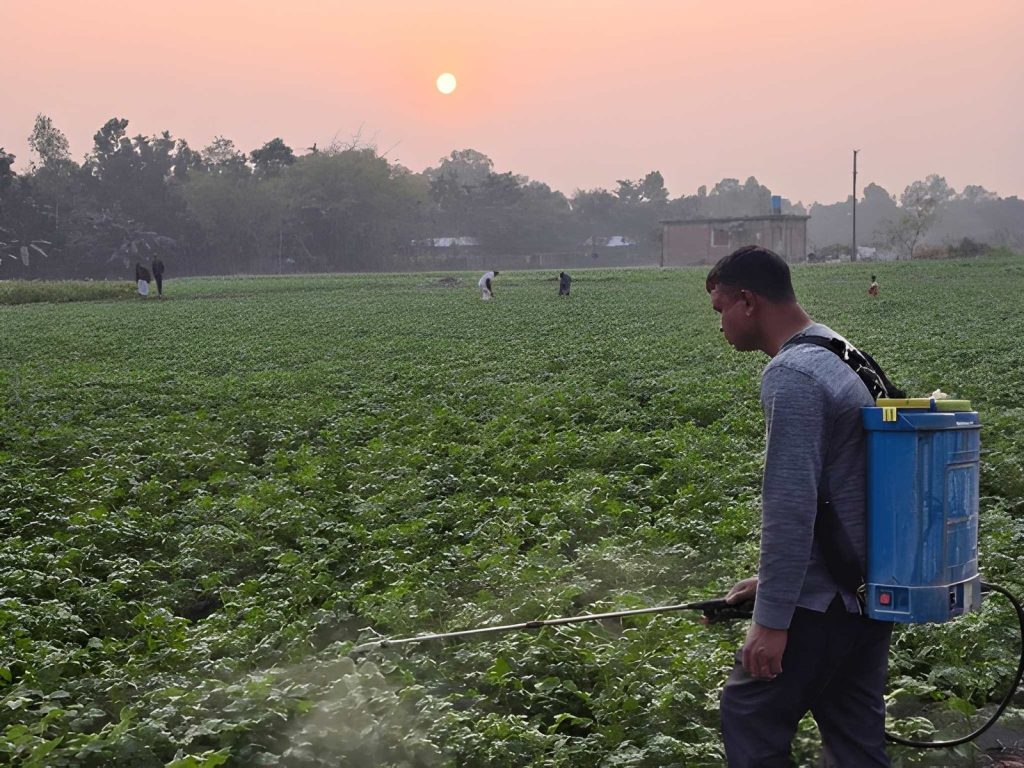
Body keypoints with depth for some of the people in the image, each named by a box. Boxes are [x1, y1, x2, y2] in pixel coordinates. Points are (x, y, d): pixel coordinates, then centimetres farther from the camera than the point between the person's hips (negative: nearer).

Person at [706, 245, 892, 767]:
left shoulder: (790, 376, -18)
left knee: (749, 715, 4)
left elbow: (791, 506, -24)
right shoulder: (840, 356, 14)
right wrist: (775, 580, 23)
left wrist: (772, 618, -20)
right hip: (871, 588, 9)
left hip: (822, 600, -9)